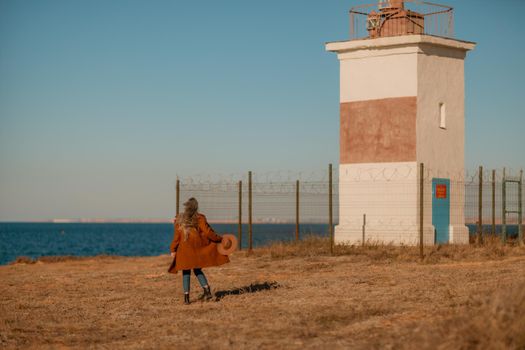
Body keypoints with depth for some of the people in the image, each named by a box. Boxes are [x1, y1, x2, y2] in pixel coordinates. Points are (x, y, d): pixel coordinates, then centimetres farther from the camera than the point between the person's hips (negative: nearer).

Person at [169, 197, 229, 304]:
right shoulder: (200, 218, -4)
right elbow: (208, 232, -7)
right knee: (197, 270, 18)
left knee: (186, 272, 7)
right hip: (197, 249, 1)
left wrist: (173, 250, 6)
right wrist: (219, 239, 4)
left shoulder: (179, 220, -1)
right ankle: (207, 291, 5)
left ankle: (186, 297, 2)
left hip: (185, 250, -1)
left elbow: (176, 236, 0)